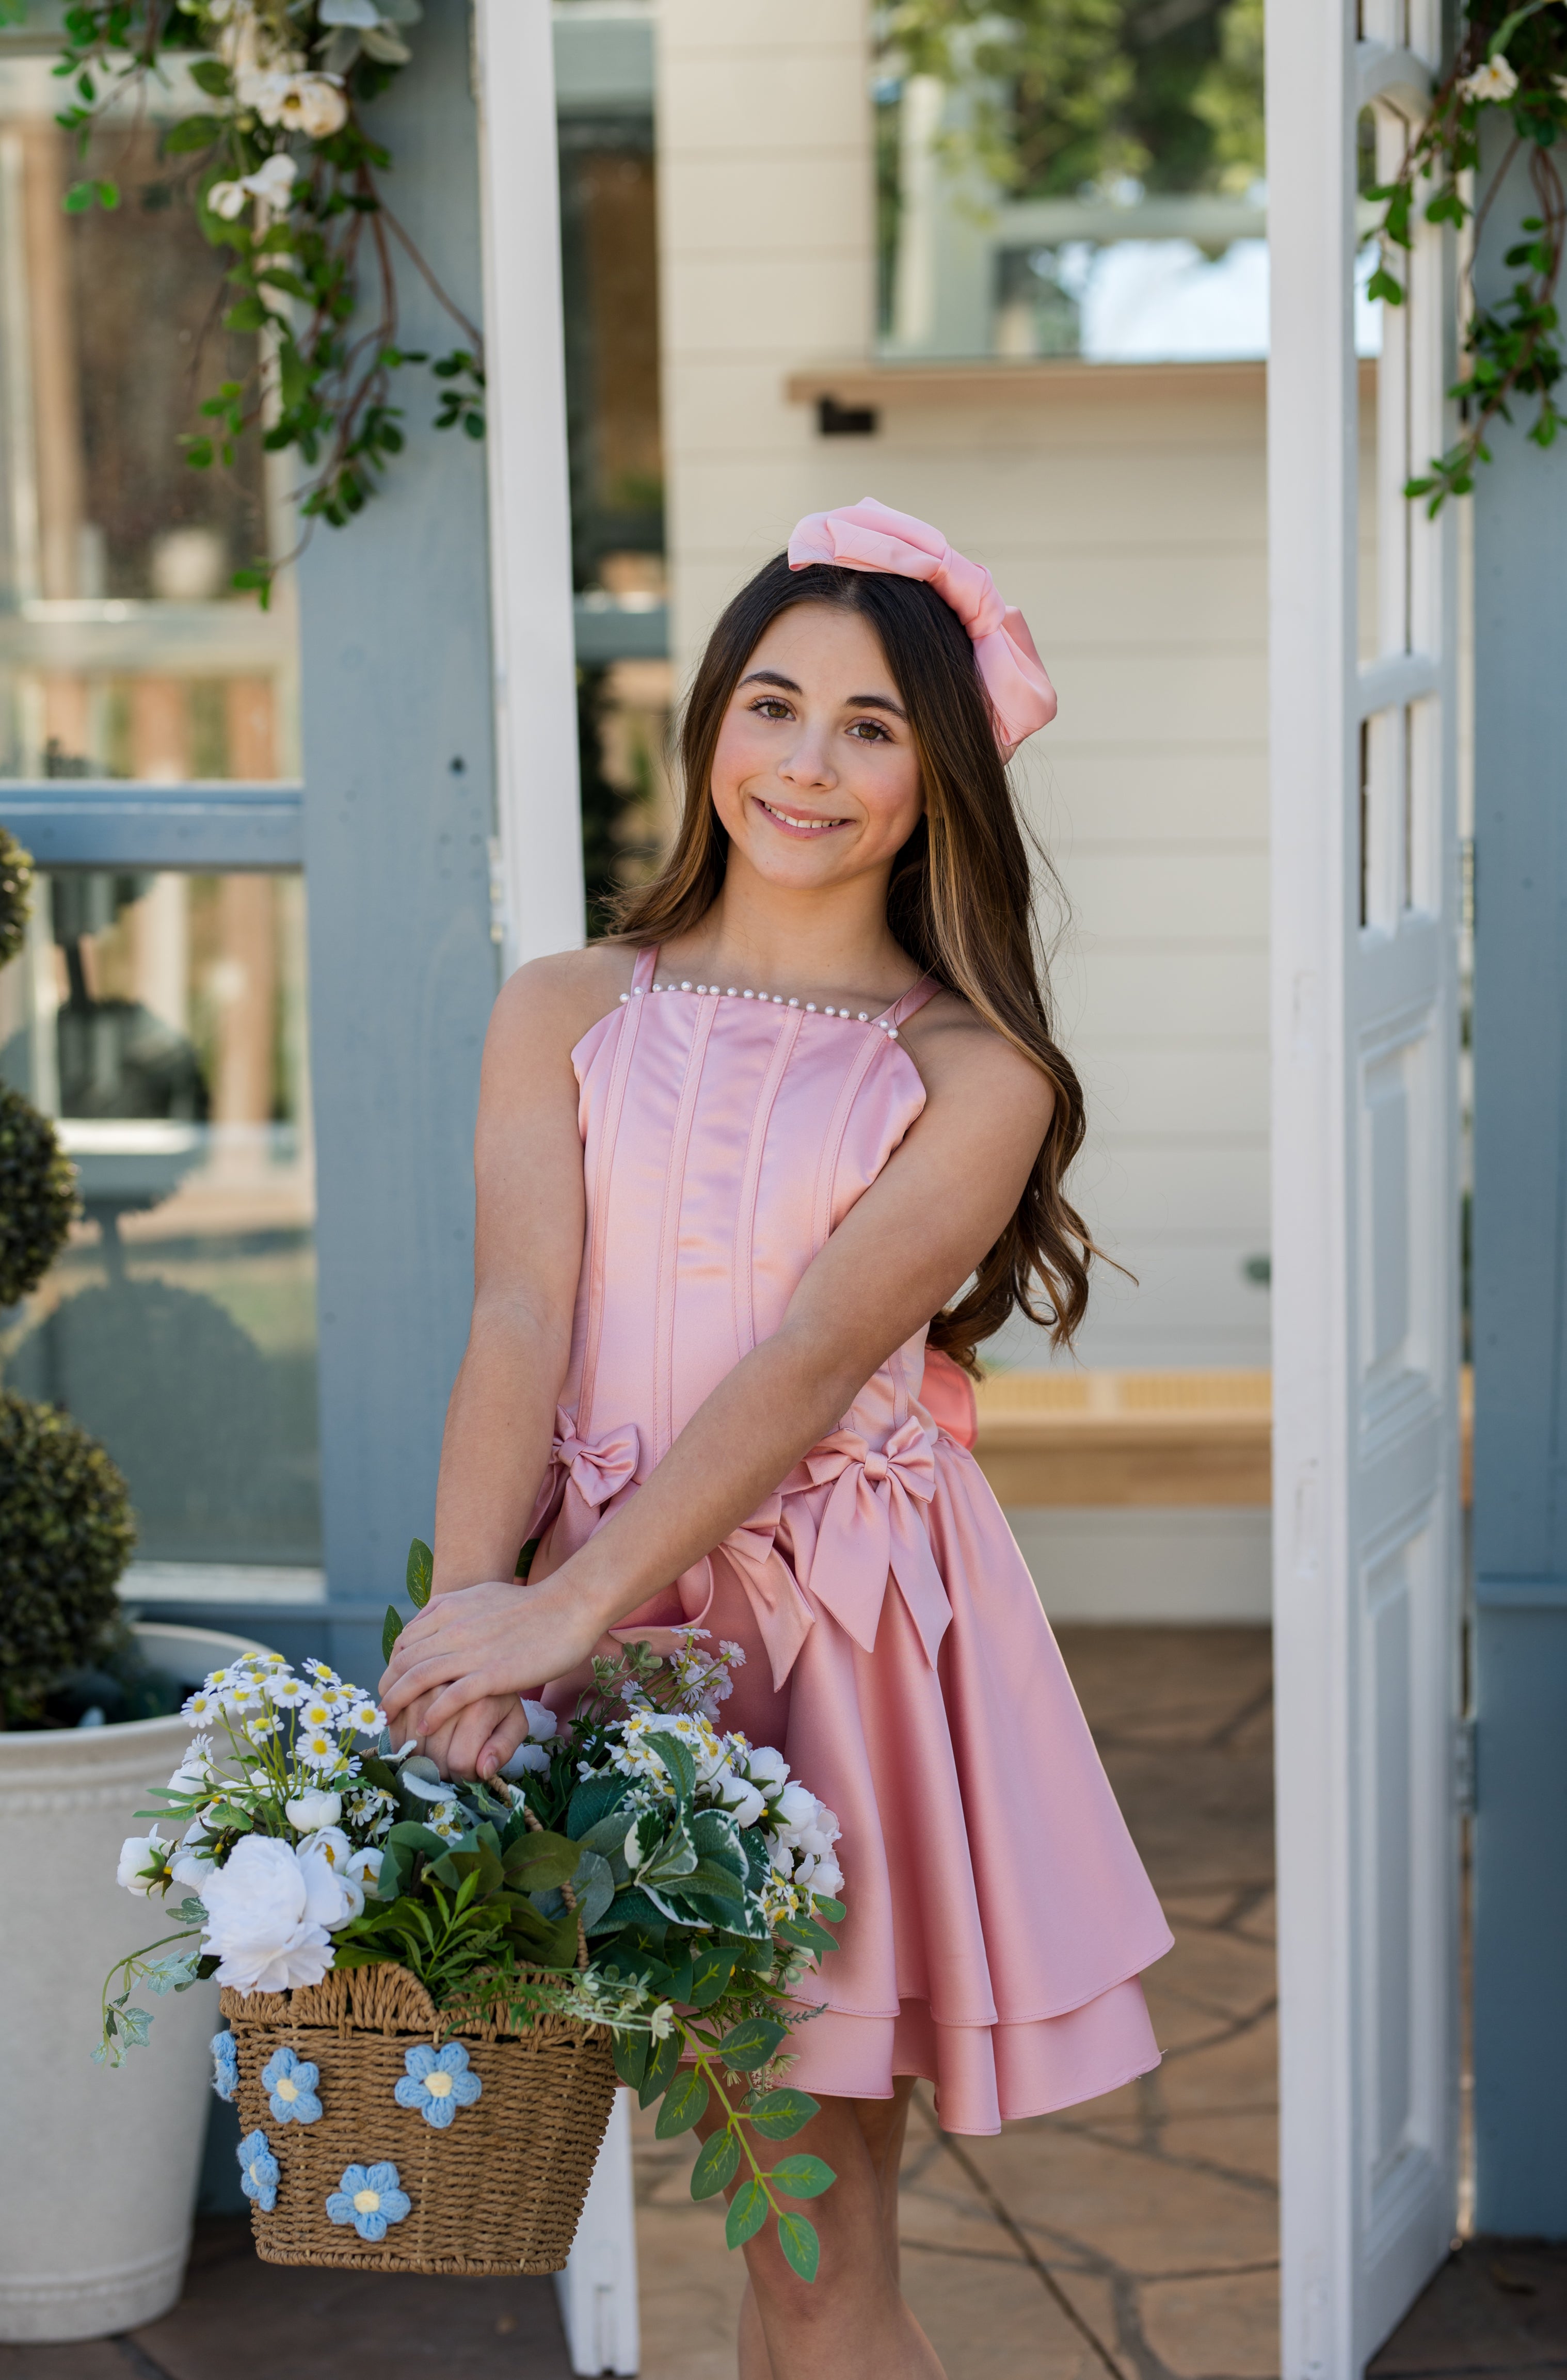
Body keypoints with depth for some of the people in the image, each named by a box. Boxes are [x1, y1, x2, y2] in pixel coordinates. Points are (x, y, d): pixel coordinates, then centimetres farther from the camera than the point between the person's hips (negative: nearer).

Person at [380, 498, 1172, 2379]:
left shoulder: (973, 1074, 1)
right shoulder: (568, 1013, 8)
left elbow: (814, 1359, -12)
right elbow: (522, 1323, -4)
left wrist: (568, 1609, -23)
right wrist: (464, 1617, -20)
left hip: (848, 1626, -2)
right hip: (593, 1608, 2)